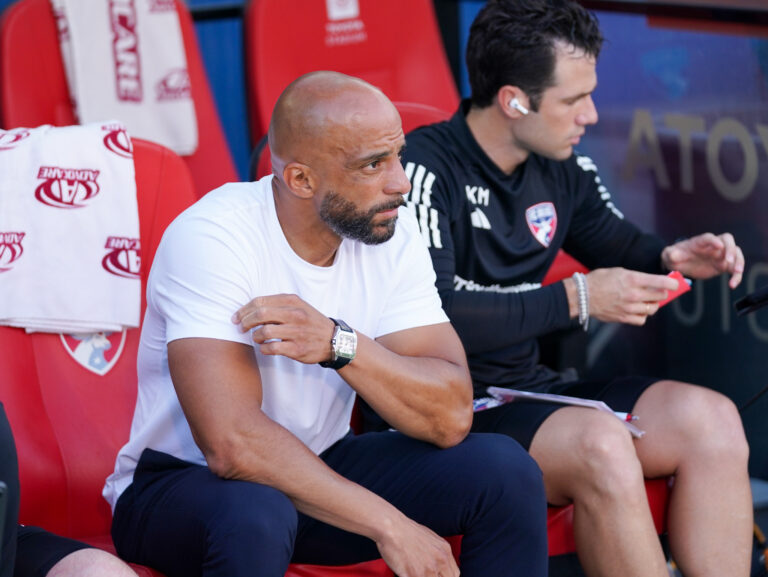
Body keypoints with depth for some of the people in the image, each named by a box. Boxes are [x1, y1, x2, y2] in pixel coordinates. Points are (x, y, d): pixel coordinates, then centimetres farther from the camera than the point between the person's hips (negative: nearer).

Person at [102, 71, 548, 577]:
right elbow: (233, 444, -33)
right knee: (255, 517, -40)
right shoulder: (210, 238, -24)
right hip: (182, 483, -5)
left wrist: (340, 345, -31)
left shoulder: (393, 233, -6)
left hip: (315, 470, 6)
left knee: (504, 470, -13)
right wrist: (389, 525, -31)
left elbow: (452, 417, -14)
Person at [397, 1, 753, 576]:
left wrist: (672, 259, 2)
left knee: (712, 419, -11)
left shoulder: (561, 170, 8)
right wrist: (574, 299, -22)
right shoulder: (425, 171, -17)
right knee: (600, 442, -34)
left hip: (529, 389, 8)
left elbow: (621, 244, 26)